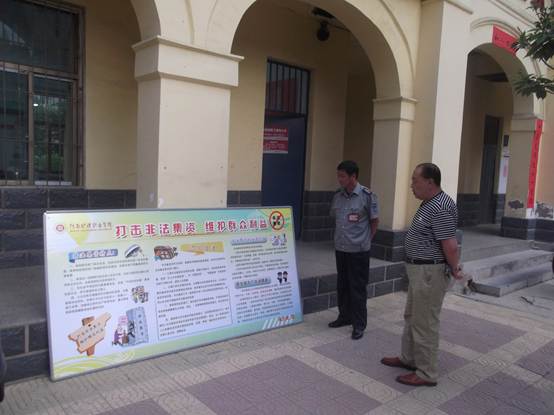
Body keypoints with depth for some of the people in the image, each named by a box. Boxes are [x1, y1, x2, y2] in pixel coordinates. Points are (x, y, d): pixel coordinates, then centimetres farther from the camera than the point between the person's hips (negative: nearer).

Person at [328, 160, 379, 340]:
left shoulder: (367, 196, -12)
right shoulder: (337, 196, 4)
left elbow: (374, 221, -3)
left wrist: (365, 240, 2)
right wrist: (339, 237, 12)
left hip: (358, 251, -5)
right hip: (340, 249, 6)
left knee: (358, 288, 2)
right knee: (342, 285, 16)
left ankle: (359, 325, 14)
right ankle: (344, 316, 32)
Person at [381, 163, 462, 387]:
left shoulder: (441, 208, -23)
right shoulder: (429, 203, 11)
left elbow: (450, 244, -25)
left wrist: (454, 269, -11)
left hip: (430, 272, -11)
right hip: (419, 270, 11)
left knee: (424, 323, 0)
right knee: (412, 316, 21)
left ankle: (427, 373, 14)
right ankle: (409, 358, 37)